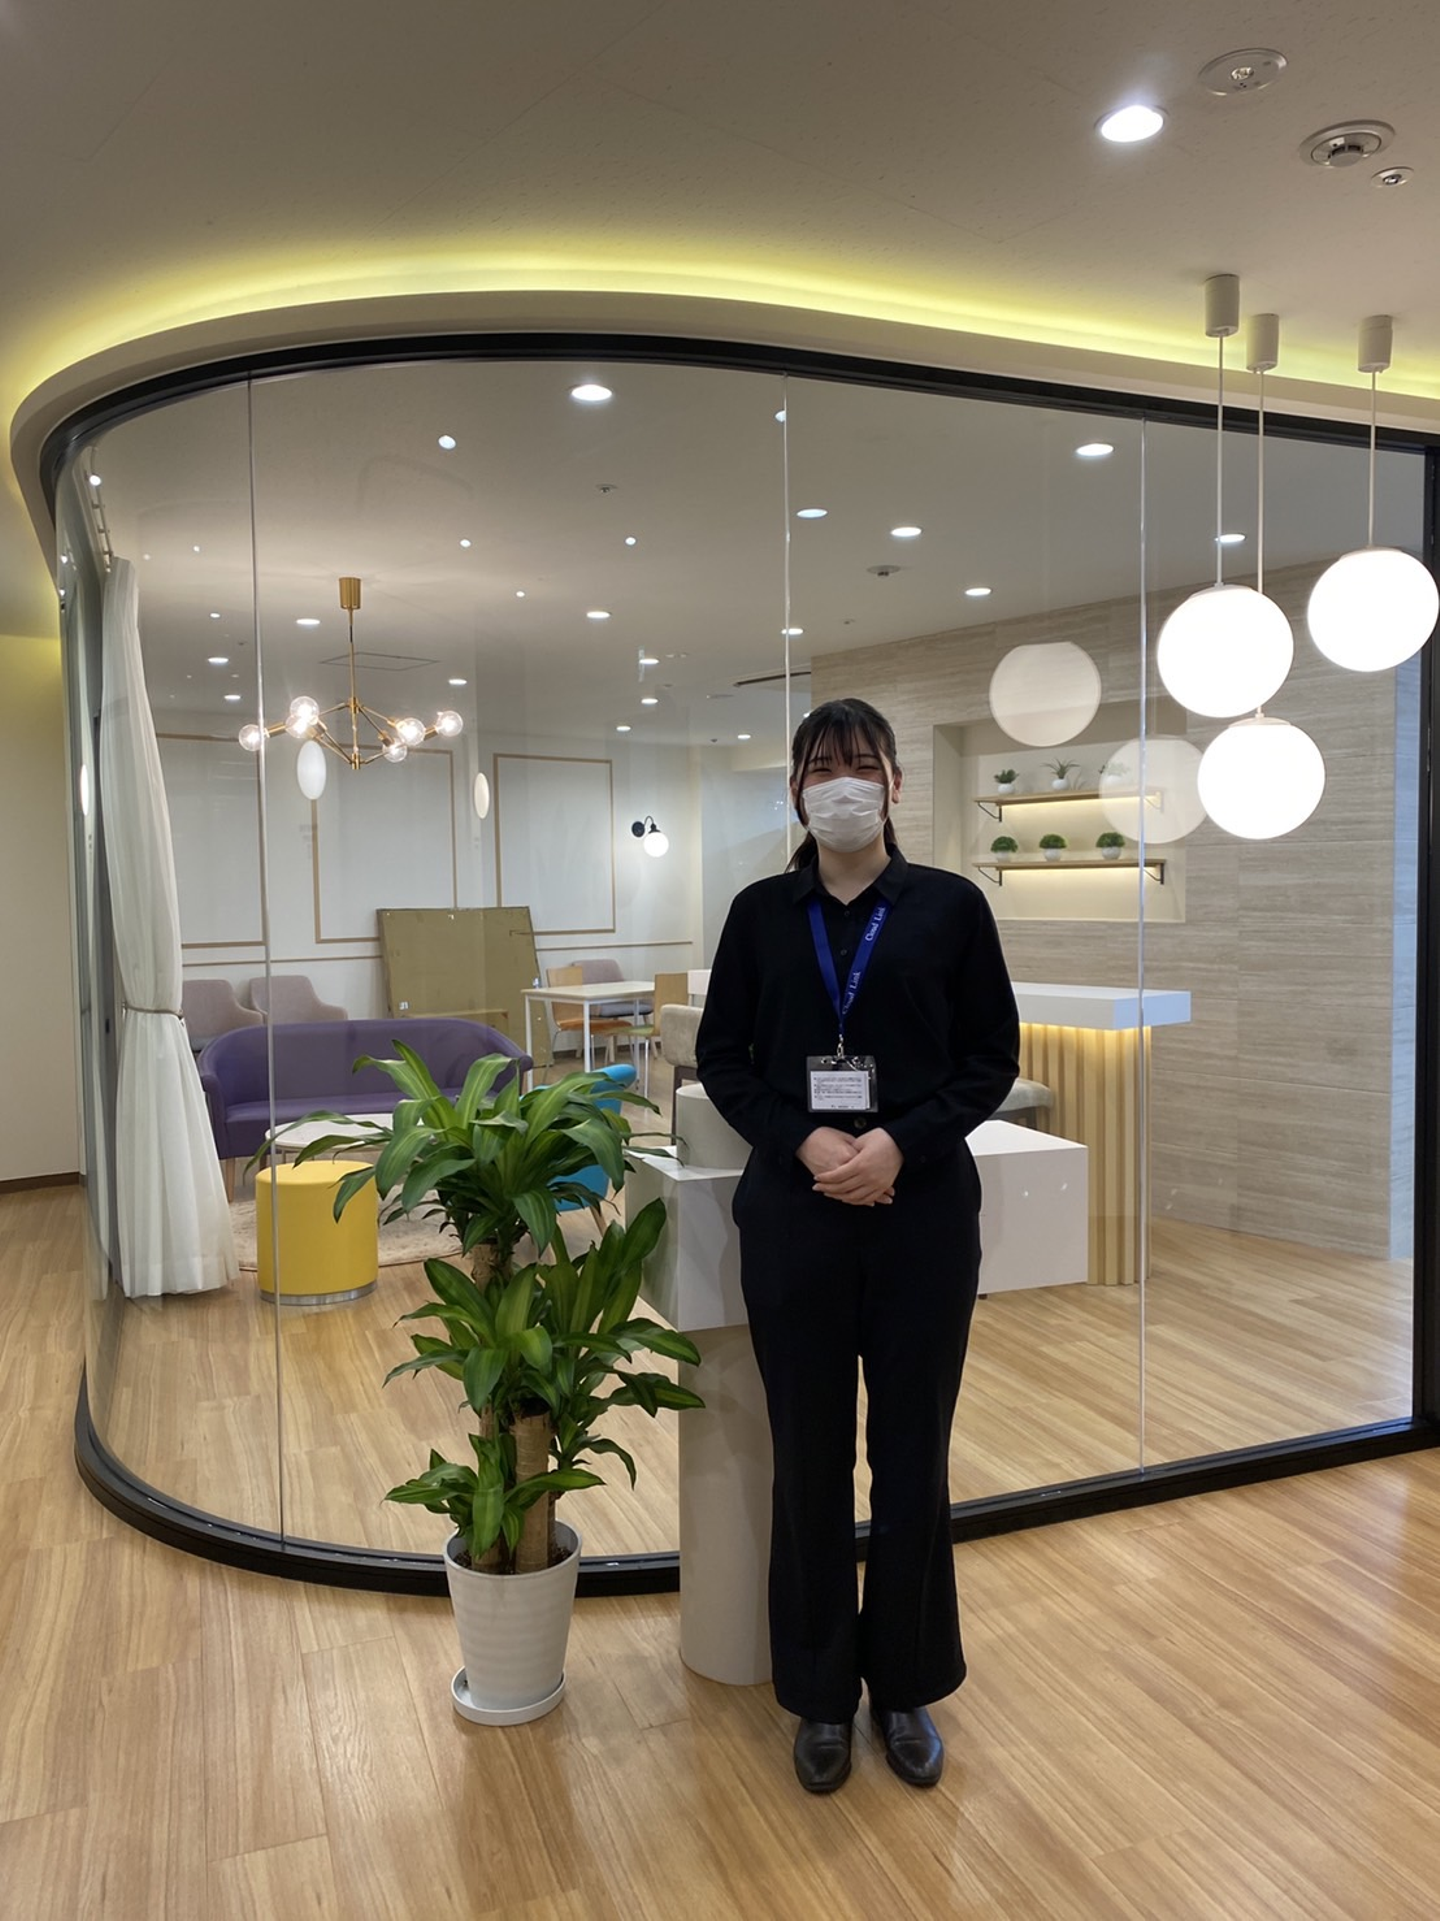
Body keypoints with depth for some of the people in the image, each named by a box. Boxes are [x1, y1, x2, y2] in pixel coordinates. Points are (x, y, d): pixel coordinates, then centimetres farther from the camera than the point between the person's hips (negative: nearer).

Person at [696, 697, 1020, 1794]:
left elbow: (995, 1056, 1)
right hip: (793, 1211, 1)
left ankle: (907, 1686, 32)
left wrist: (900, 1141, -14)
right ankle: (822, 1692, 29)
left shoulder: (950, 906, 0)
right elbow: (721, 1057, 5)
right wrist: (802, 1141, -12)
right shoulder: (762, 913, 4)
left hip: (924, 1211, 0)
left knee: (913, 1454, 10)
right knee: (810, 1456, 10)